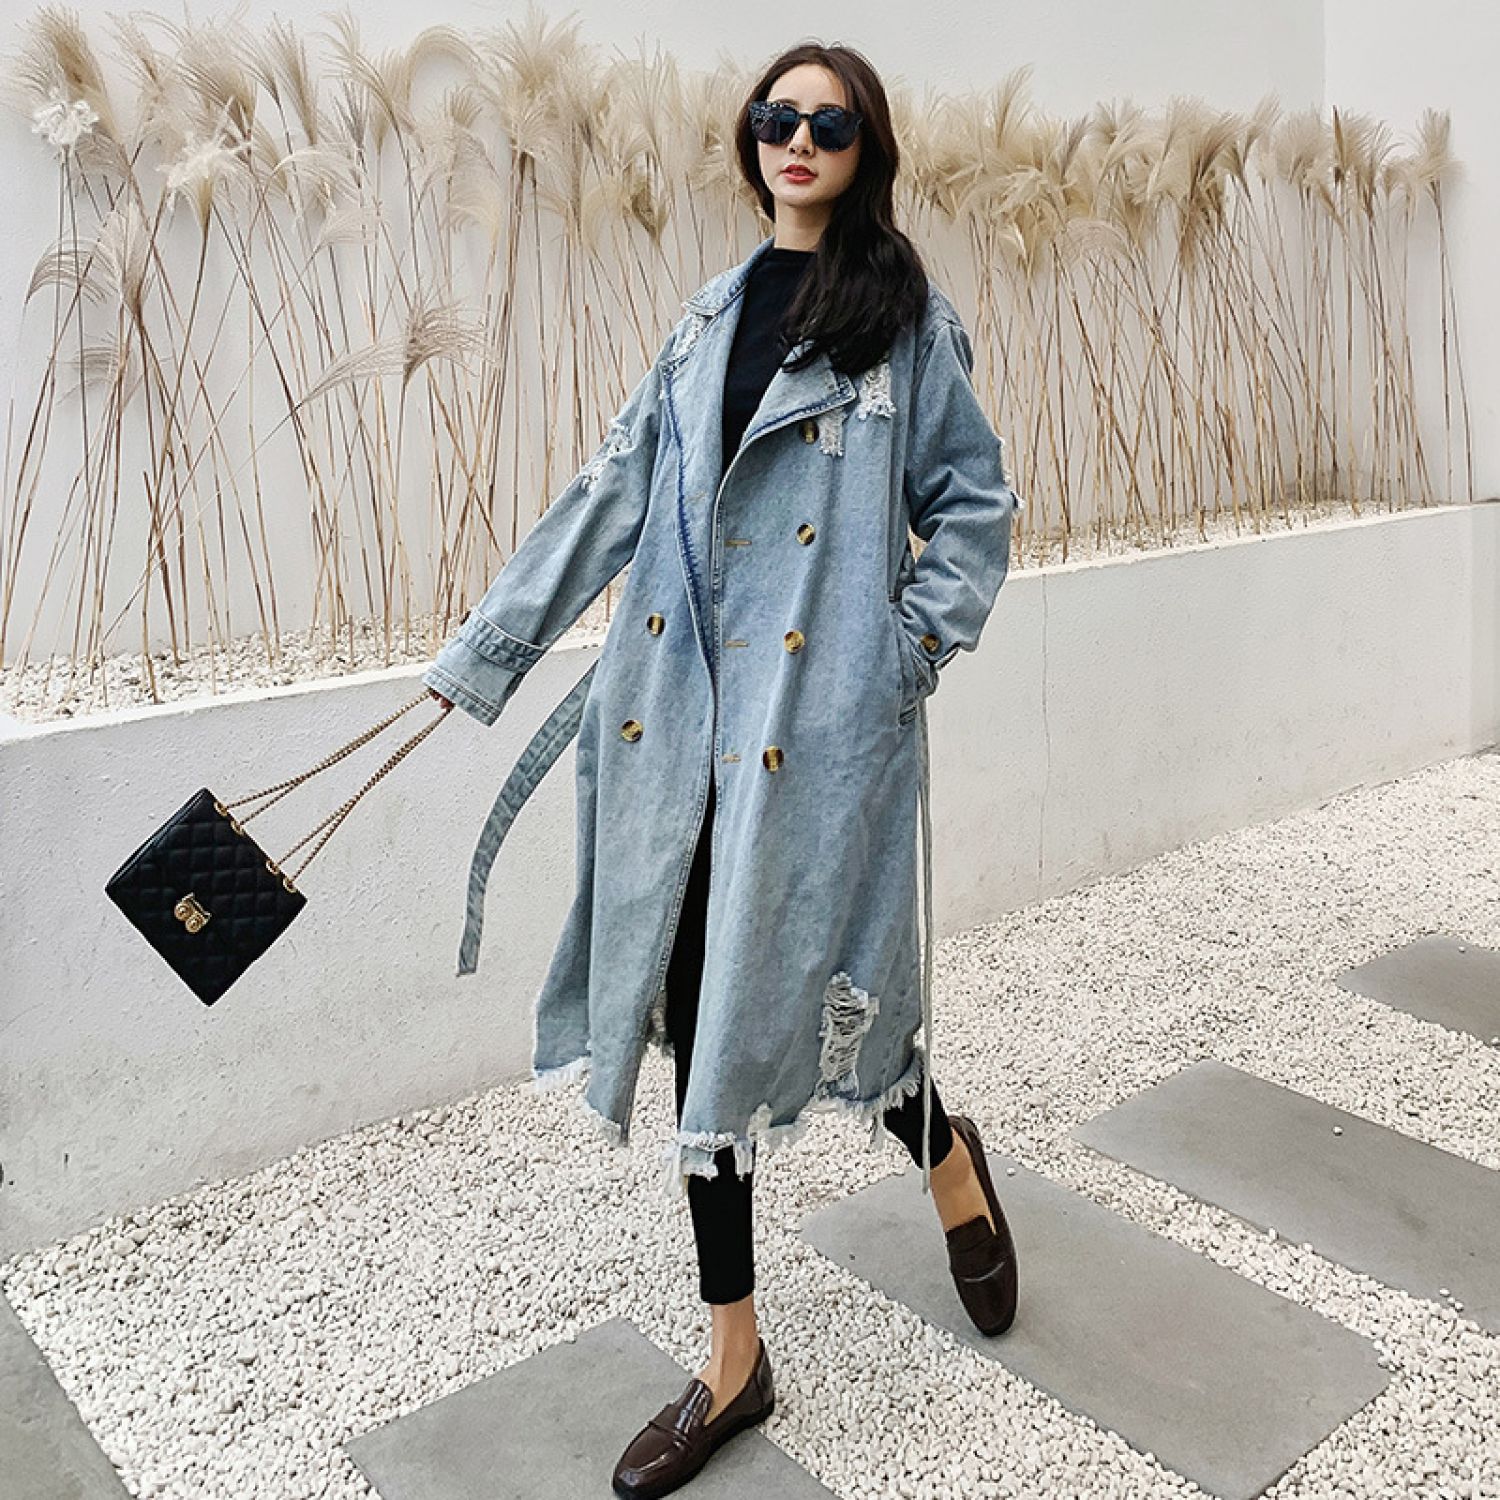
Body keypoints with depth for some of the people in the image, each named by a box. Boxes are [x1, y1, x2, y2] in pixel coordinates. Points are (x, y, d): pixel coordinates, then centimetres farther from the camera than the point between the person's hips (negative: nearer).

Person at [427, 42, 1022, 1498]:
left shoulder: (908, 311, 4)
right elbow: (618, 488, 13)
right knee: (698, 1005, 6)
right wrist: (486, 643, 10)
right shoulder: (713, 311, 16)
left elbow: (971, 503, 6)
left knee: (793, 984, -1)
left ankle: (947, 1155, 37)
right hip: (681, 708, 5)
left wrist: (910, 648, -8)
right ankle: (733, 1362, 22)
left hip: (818, 715, -4)